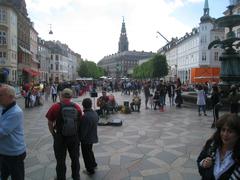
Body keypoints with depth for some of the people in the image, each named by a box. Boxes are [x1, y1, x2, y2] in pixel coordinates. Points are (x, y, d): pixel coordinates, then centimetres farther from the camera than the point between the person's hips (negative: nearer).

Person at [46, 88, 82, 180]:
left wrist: (54, 134, 7)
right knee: (75, 158, 21)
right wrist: (77, 133, 12)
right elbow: (80, 122, -2)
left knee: (60, 160, 16)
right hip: (74, 137, 3)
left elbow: (50, 123, -7)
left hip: (60, 137, -2)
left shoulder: (55, 107, -13)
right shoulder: (77, 107, -7)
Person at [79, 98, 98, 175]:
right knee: (90, 151, 29)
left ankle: (90, 170, 25)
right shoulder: (95, 113, -5)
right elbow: (97, 119, 10)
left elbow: (83, 130, -26)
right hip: (93, 137, 8)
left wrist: (80, 138, -11)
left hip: (86, 139, -8)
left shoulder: (85, 116, -31)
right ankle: (94, 164, 45)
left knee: (86, 154, 11)